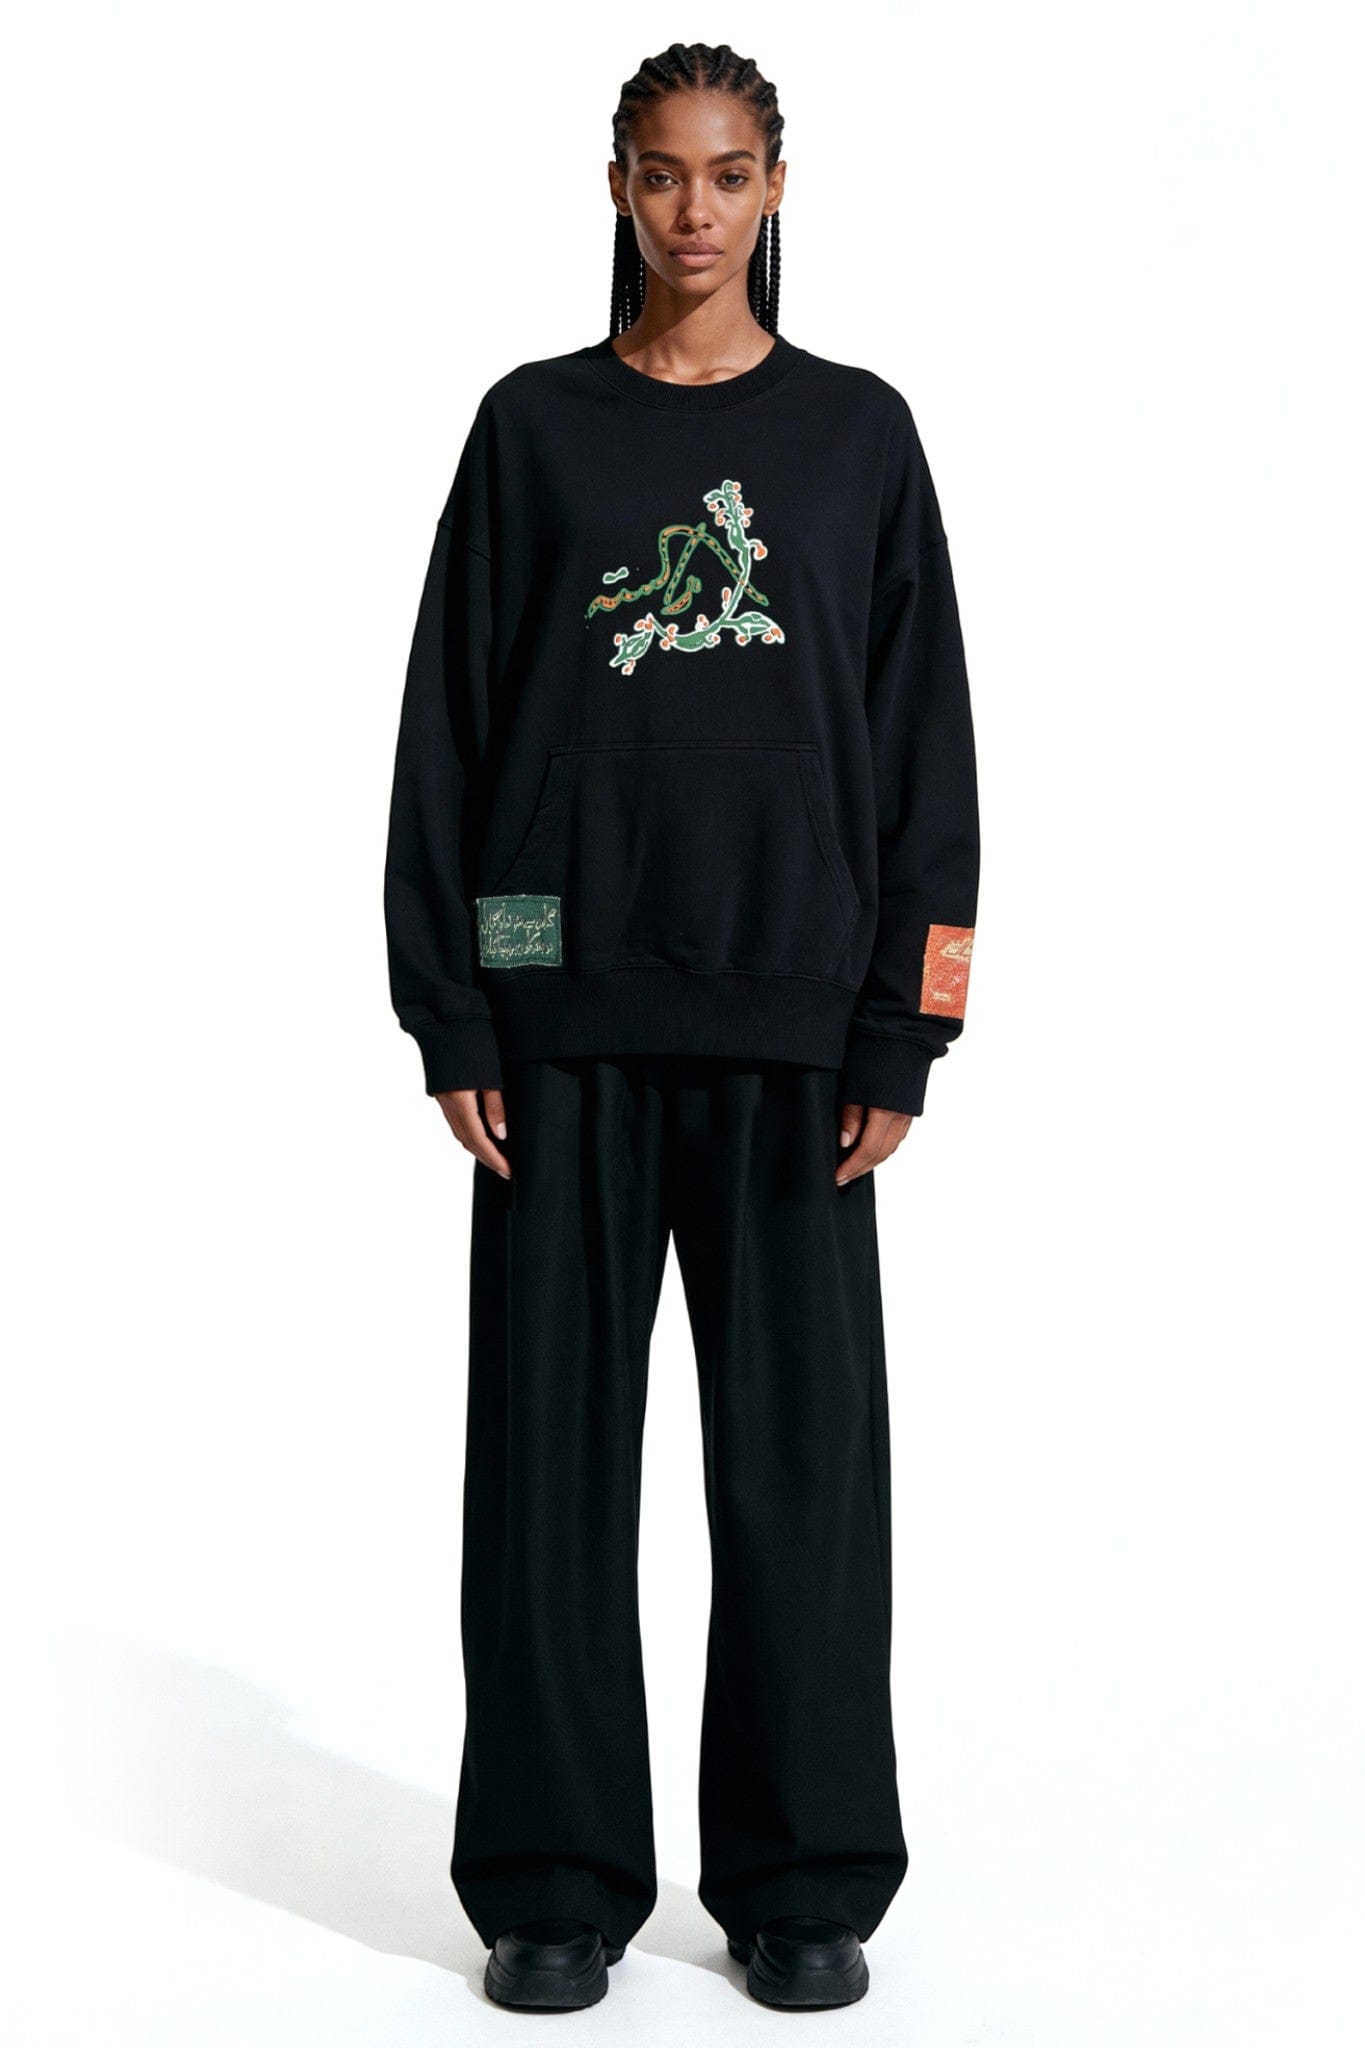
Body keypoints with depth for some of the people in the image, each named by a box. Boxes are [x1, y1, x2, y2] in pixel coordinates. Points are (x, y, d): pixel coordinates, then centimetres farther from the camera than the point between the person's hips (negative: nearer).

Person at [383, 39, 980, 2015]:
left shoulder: (857, 430, 7)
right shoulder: (535, 426, 7)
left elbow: (924, 739, 4)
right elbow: (448, 725, 4)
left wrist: (900, 1035, -4)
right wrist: (450, 1014, -3)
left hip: (786, 1009, 0)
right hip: (567, 1002, 0)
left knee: (803, 1439, 3)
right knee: (555, 1432, 3)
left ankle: (805, 1881, 17)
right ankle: (558, 1878, 15)